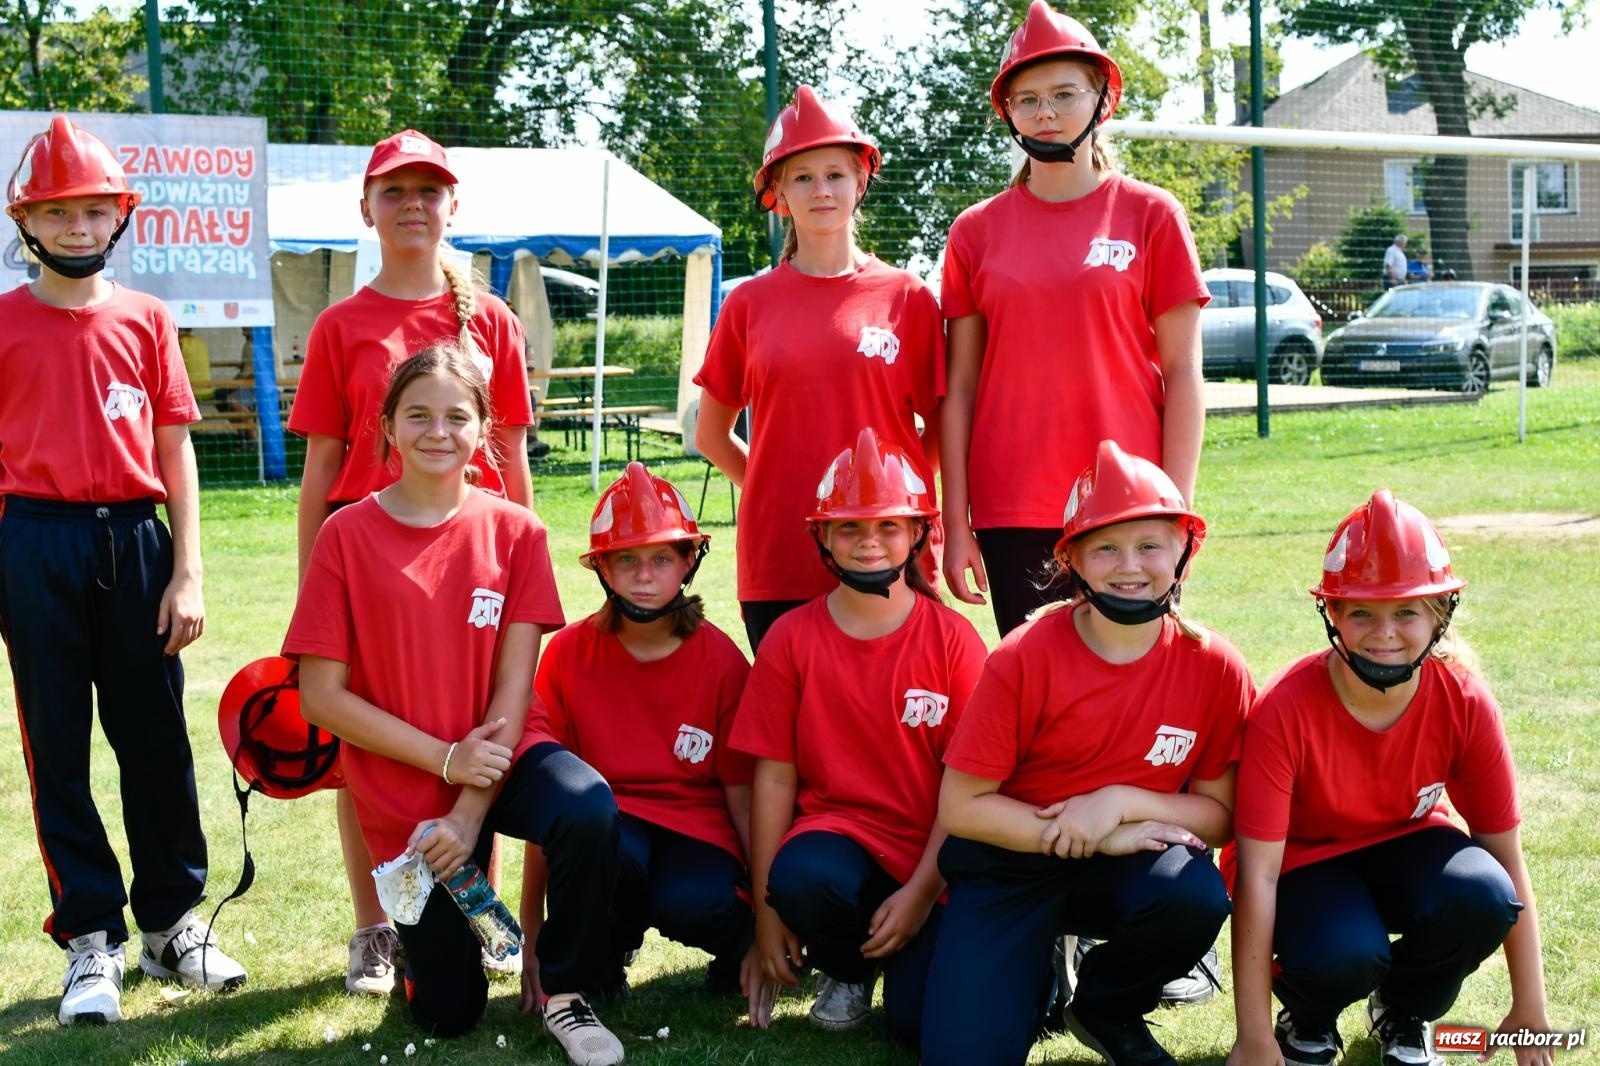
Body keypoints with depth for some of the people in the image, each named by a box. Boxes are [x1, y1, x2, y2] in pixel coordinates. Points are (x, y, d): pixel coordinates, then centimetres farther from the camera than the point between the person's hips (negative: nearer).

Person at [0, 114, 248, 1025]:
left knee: (156, 738, 6)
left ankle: (172, 923, 19)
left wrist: (188, 571, 0)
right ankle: (92, 939, 11)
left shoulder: (147, 320, 7)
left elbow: (175, 453, 6)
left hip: (137, 540, 1)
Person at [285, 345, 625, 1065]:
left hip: (504, 755, 1)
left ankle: (564, 995, -10)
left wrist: (472, 811, -17)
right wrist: (445, 760, -16)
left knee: (588, 810, -34)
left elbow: (514, 685, -7)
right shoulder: (347, 535, -7)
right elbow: (321, 696, -9)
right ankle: (428, 928, 35)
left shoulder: (513, 531, -3)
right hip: (404, 787, -1)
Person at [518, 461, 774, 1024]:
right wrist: (532, 934, -5)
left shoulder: (722, 662, -6)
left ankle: (736, 939, 4)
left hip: (698, 829, 0)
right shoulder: (569, 654, -5)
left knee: (691, 904, -35)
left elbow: (744, 800, -1)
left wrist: (764, 933, -3)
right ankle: (601, 964, -2)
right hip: (609, 822, 1)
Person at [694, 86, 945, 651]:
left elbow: (943, 431, 9)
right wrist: (776, 491, 6)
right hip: (777, 562, 1)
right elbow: (711, 435, 16)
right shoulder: (750, 303, 8)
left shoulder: (907, 297, 4)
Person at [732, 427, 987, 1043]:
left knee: (922, 1020, -21)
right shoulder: (791, 638, 0)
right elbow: (774, 777, 0)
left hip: (929, 856, -1)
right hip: (835, 835, 1)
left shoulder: (953, 640, -2)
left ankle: (903, 950, 17)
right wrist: (766, 906, -3)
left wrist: (922, 892, -13)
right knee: (801, 879, -35)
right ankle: (845, 969, 1)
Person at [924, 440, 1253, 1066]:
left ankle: (1108, 1010, 1)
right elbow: (961, 808, -13)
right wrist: (1098, 841, -19)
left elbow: (1219, 815, -4)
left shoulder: (1215, 668, -9)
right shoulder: (1025, 658, -15)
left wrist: (1121, 803, -21)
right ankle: (1037, 969, 16)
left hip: (1130, 863, 2)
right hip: (1013, 859, -2)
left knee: (1197, 895, -33)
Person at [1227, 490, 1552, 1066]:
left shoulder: (1464, 702, -19)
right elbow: (1258, 873, -27)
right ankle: (1307, 1018, 4)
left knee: (1482, 897, -31)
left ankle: (1403, 1013, 2)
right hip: (1306, 861, -3)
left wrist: (1529, 1010, -10)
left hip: (1407, 846, 3)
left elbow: (1506, 856, -11)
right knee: (1343, 954, -36)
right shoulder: (1285, 709, -28)